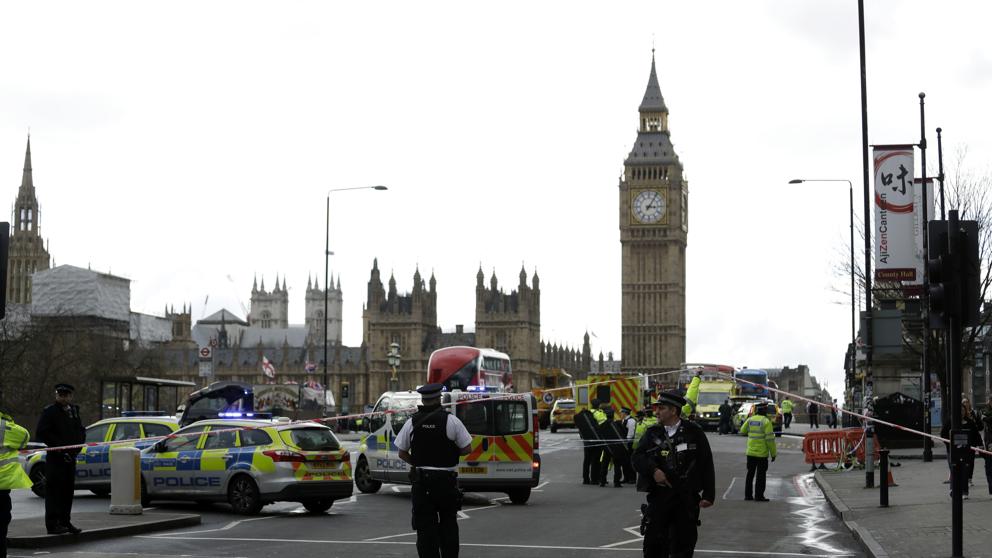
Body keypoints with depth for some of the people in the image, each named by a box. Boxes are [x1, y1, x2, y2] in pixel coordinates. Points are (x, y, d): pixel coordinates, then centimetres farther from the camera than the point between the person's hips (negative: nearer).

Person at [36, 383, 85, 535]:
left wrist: (76, 447, 1)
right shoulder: (49, 412, -4)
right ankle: (52, 524, -6)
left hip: (70, 457, 7)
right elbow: (42, 433, -11)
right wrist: (59, 446, -15)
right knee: (53, 490, -7)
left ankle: (65, 521, 18)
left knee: (68, 490, 10)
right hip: (55, 457, -6)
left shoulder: (74, 411, 16)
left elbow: (81, 431, 18)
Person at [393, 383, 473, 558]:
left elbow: (402, 453, 3)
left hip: (421, 481, 1)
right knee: (449, 525, 13)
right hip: (447, 482, -1)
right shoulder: (451, 420, -8)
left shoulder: (412, 422, -1)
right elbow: (467, 448, -5)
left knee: (425, 527, 4)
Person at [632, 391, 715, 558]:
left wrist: (708, 494, -4)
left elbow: (706, 464, 0)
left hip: (687, 499, -1)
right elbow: (637, 457, 0)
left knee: (684, 544, 6)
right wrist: (653, 470, -19)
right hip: (658, 496, 1)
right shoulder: (652, 433, 7)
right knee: (654, 544, -3)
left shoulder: (693, 432, -1)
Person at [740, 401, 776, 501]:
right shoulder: (766, 422, -13)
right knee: (760, 475, 2)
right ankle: (758, 496, 1)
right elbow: (770, 438, -15)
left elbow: (742, 431, 17)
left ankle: (748, 495, 17)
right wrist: (773, 453, -8)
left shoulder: (750, 419, 2)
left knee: (750, 473, 14)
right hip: (762, 453, -5)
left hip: (750, 452, 5)